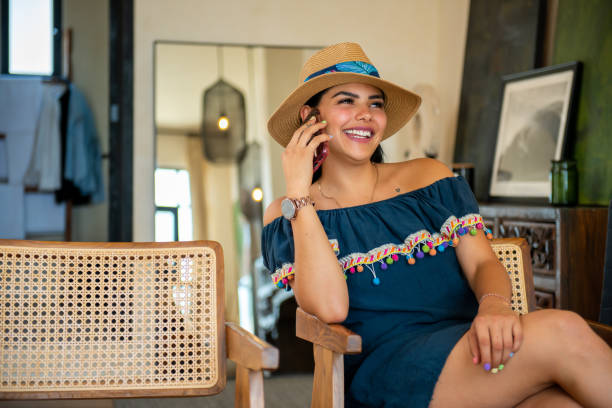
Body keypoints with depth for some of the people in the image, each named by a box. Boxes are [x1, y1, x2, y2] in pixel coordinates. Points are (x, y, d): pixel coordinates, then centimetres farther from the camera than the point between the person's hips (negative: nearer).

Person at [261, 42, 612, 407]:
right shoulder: (288, 215, 8)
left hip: (475, 353, 3)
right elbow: (330, 307, -9)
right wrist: (298, 193, -5)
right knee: (563, 333, -27)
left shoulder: (430, 176, 17)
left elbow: (482, 264, 5)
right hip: (383, 370, -3)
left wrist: (494, 306, -20)